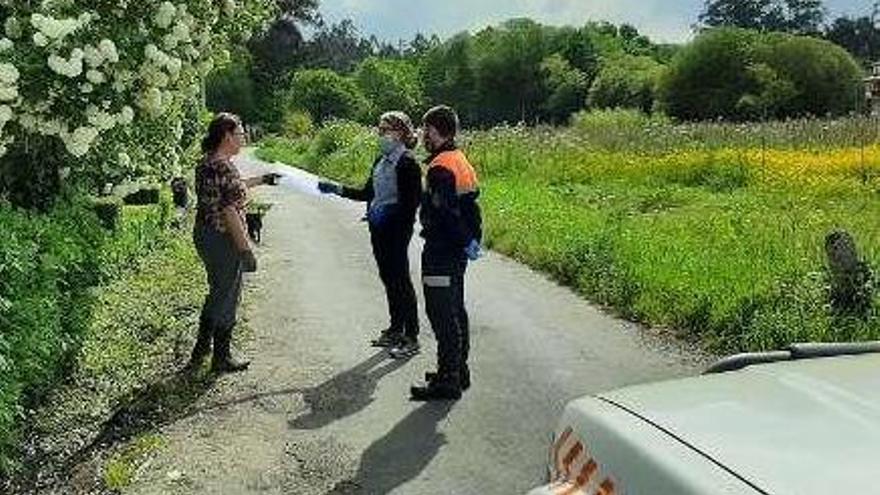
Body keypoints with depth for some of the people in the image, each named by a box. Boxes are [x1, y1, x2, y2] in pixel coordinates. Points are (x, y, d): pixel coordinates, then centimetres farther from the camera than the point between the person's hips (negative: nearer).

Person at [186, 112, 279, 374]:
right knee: (226, 299, 4)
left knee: (217, 294, 20)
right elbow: (230, 212, -24)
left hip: (204, 234, 10)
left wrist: (259, 180, 33)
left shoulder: (206, 162, 9)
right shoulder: (224, 167, -21)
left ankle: (200, 352, 28)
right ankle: (221, 359, 16)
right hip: (223, 239, -10)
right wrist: (246, 250, -20)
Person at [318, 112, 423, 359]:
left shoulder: (407, 163, -12)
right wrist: (337, 189, 11)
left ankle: (411, 338, 5)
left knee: (400, 280, -3)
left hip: (396, 228, -8)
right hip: (379, 228, 8)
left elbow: (412, 200, -17)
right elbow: (367, 193, 18)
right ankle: (395, 330, 26)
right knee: (388, 279, 14)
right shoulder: (381, 162, 13)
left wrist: (388, 213, -24)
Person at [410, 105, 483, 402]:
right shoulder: (460, 161, 14)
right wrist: (473, 239, 15)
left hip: (441, 253, -10)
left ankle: (447, 380, 2)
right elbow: (472, 204, 16)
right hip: (457, 251, 10)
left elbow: (444, 213, -25)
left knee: (442, 316, -4)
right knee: (455, 311, 18)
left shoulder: (440, 167, -18)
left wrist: (466, 241, -16)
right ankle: (458, 370, 29)